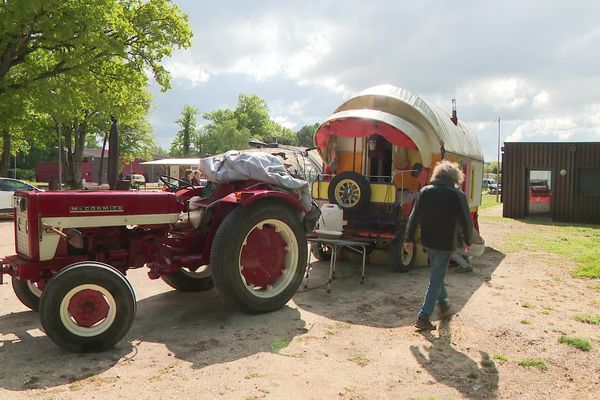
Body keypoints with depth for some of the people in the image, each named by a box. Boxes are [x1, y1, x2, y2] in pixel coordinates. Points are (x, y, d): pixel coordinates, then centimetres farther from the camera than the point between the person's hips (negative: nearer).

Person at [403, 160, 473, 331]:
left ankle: (443, 304, 42)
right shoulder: (458, 195, -9)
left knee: (437, 273, 25)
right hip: (445, 244, -4)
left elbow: (414, 217, 2)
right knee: (436, 278, 1)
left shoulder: (425, 191, 1)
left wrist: (409, 238, 9)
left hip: (427, 241, 5)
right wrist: (468, 241, 10)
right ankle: (424, 317, -1)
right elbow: (466, 221, -6)